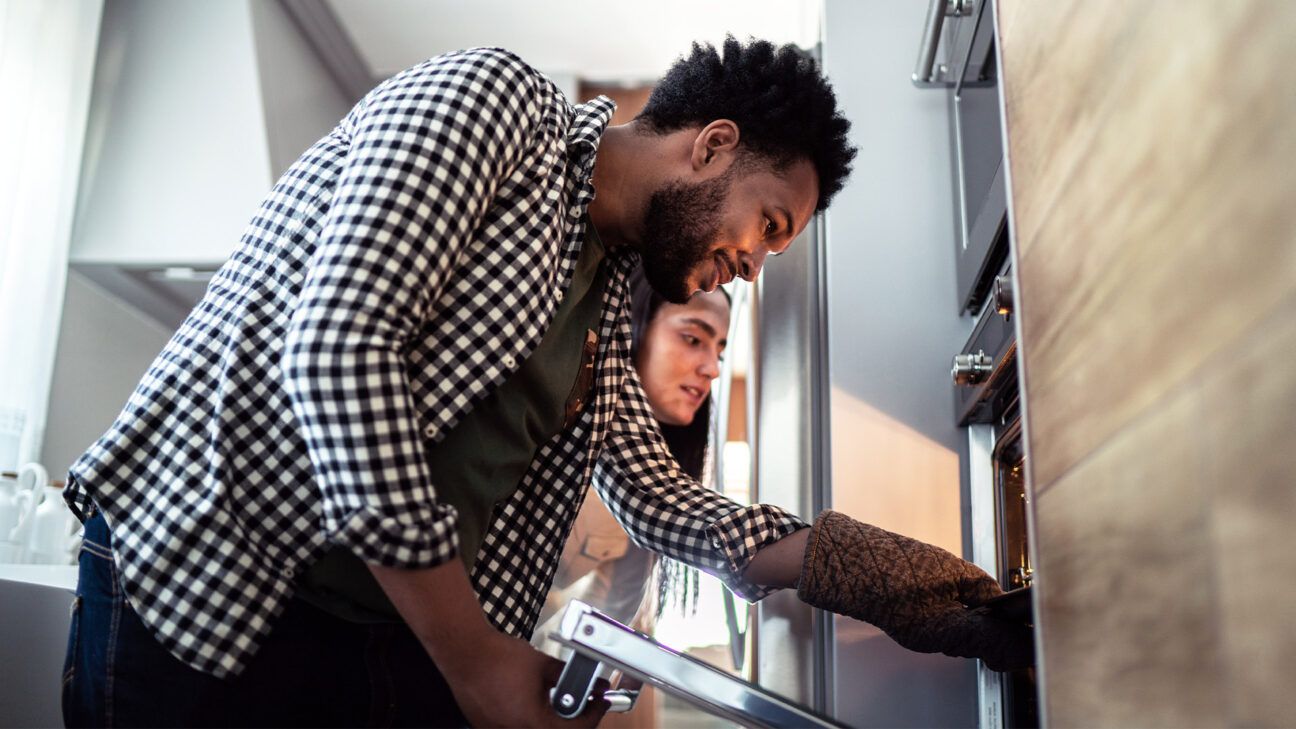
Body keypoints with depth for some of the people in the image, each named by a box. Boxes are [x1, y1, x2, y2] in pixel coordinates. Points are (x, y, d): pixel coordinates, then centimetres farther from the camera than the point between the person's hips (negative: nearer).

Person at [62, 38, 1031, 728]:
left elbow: (656, 497, 18)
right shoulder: (497, 100, -8)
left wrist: (837, 563, 1)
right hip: (203, 589, -7)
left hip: (407, 641, 7)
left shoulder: (606, 299, 16)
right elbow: (335, 342, -20)